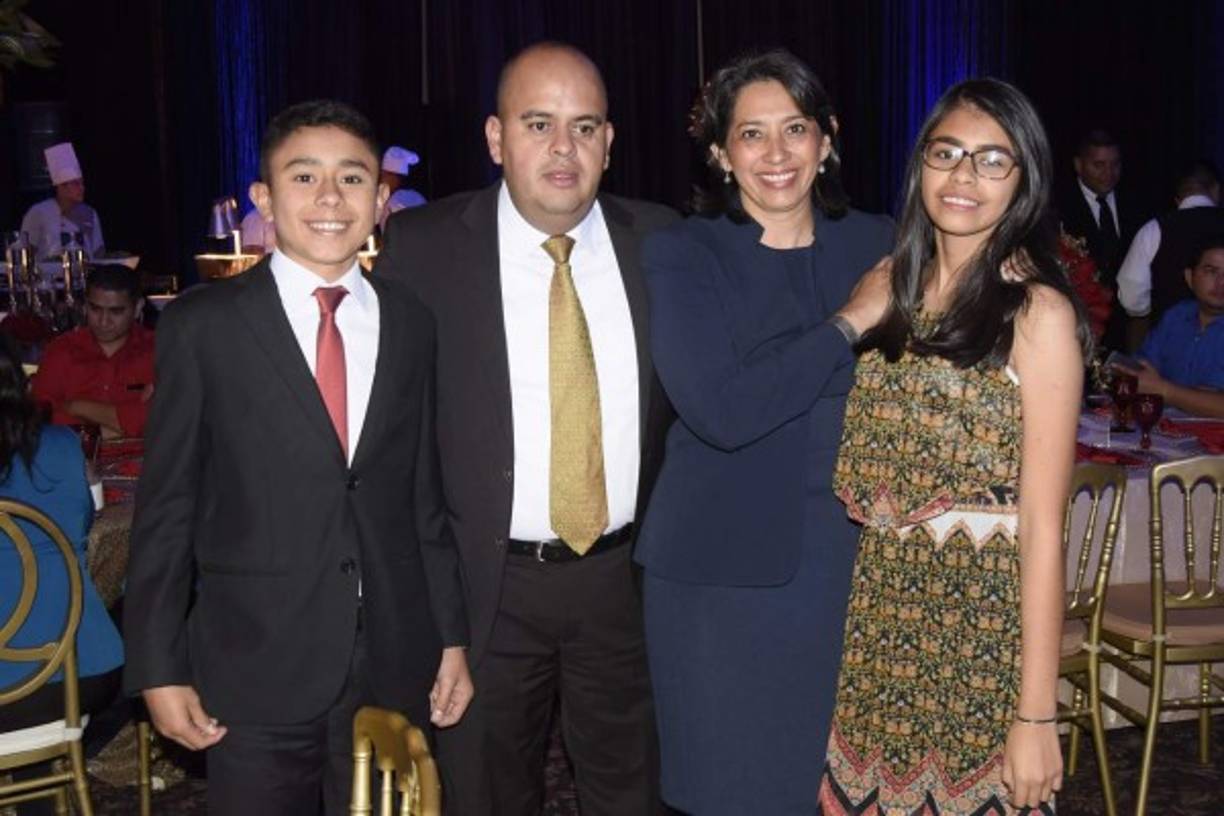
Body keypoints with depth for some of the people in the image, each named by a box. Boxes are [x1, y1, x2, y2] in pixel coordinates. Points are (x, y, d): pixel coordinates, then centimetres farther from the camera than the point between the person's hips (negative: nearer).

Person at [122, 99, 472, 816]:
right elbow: (166, 508, -2)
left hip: (395, 669, 3)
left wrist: (453, 636, 8)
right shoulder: (201, 327, -4)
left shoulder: (412, 324, 5)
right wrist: (158, 667, -4)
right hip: (255, 671, -2)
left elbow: (426, 493, 8)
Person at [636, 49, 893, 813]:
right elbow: (722, 410, -18)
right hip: (725, 567, -2)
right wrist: (849, 326, -15)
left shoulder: (876, 244, 5)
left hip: (853, 557, 3)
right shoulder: (682, 253, -5)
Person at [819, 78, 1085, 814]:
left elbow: (1043, 523, -14)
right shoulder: (894, 289, 7)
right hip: (882, 612, 5)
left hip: (982, 621, -5)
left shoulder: (1037, 311, -10)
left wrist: (1037, 710, -14)